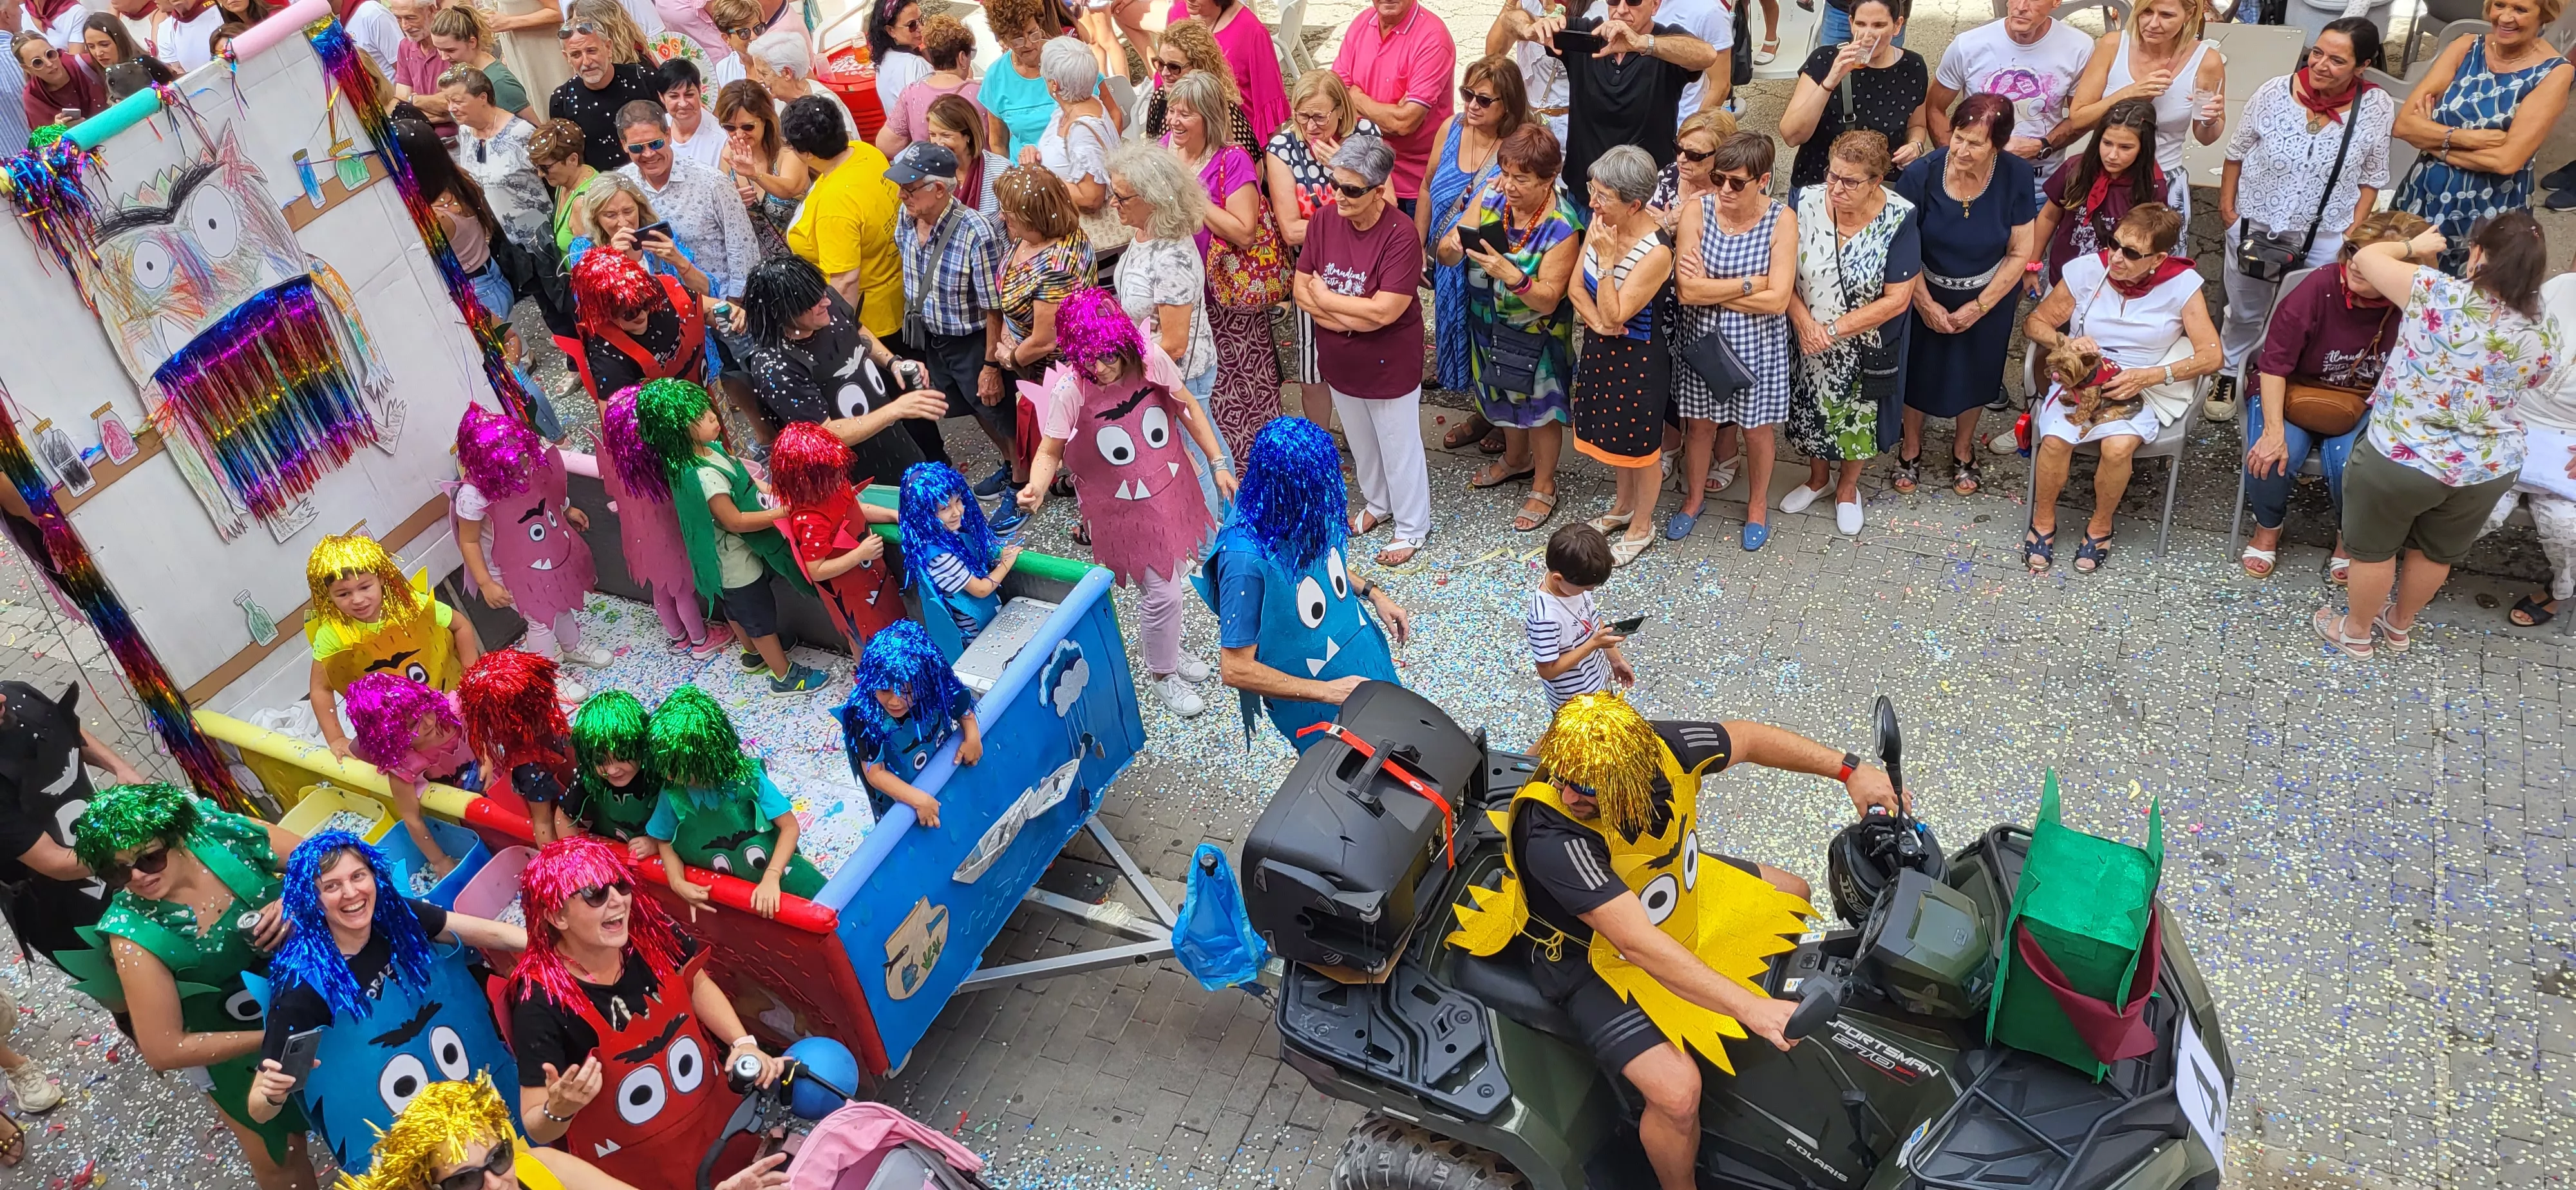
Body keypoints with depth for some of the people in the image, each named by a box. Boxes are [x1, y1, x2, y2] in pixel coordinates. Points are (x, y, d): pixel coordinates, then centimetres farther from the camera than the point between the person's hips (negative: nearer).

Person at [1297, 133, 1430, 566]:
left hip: (1389, 364, -6)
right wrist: (1352, 317, -22)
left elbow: (1384, 311, -31)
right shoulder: (1324, 222, -10)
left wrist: (1325, 298, -19)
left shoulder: (1400, 235, -26)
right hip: (1340, 361, 6)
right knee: (1361, 440, 26)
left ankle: (1412, 527, 33)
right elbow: (1302, 289, -8)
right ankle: (1378, 503, 51)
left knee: (1399, 445, 13)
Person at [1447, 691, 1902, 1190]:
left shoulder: (1662, 746, -27)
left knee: (1789, 895, 19)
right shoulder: (1551, 837, -43)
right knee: (1677, 1092, -22)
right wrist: (1750, 1009, -45)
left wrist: (1849, 770, -12)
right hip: (1596, 957, -7)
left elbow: (1749, 738, -8)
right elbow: (1641, 946, -44)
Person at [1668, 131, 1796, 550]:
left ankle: (1758, 503, 42)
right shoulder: (1696, 212, -14)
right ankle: (1694, 497, 44)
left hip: (1757, 345, -1)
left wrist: (1710, 289, -18)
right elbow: (1686, 291, -20)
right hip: (1702, 340, 1)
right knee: (1699, 423, 19)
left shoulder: (1782, 220, -17)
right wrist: (1749, 284, -21)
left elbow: (1778, 300, -21)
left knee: (1757, 429, 17)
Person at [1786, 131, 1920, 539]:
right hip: (1808, 341, 2)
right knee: (1812, 412, 21)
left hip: (1865, 348, -2)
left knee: (1858, 418, 18)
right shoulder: (1805, 203, -16)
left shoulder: (1898, 220, -22)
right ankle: (1817, 478, 50)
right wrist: (1803, 320, -24)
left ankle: (1847, 488, 45)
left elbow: (1896, 299, -19)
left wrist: (1834, 329, -22)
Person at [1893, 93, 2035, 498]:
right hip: (1928, 294, -1)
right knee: (1918, 371, 16)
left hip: (1990, 297, 1)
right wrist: (1926, 304, -13)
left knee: (1975, 375, 19)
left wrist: (1979, 307, -13)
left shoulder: (2016, 176, -22)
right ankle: (1911, 447, 42)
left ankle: (1963, 450, 45)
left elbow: (2021, 252, -13)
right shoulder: (1921, 175, -26)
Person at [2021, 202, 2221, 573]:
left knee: (2118, 446, -32)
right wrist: (2067, 342, -19)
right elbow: (2034, 323, 2)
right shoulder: (2088, 270, -8)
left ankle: (2100, 526, -2)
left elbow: (2210, 355, -9)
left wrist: (2151, 376, -21)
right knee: (2055, 439, -29)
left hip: (2142, 389, -1)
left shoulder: (2182, 284, -10)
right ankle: (2043, 521, -1)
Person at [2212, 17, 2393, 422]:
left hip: (2324, 237, 0)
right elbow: (2237, 152, -1)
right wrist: (2226, 206, -1)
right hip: (2255, 225, 1)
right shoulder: (2274, 92, -15)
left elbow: (2371, 178, -2)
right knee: (2245, 311, 20)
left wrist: (2354, 234, -5)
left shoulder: (2377, 109, -14)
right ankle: (2228, 373, 42)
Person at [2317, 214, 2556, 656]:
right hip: (2490, 469, 5)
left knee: (2373, 546, 19)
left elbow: (2365, 258, -10)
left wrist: (2415, 247, 8)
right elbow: (2525, 389, 12)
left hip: (2401, 458, -5)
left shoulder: (2439, 294, -22)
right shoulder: (2545, 336, -7)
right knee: (2437, 552, 26)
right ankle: (2400, 625, 48)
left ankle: (2356, 632, 36)